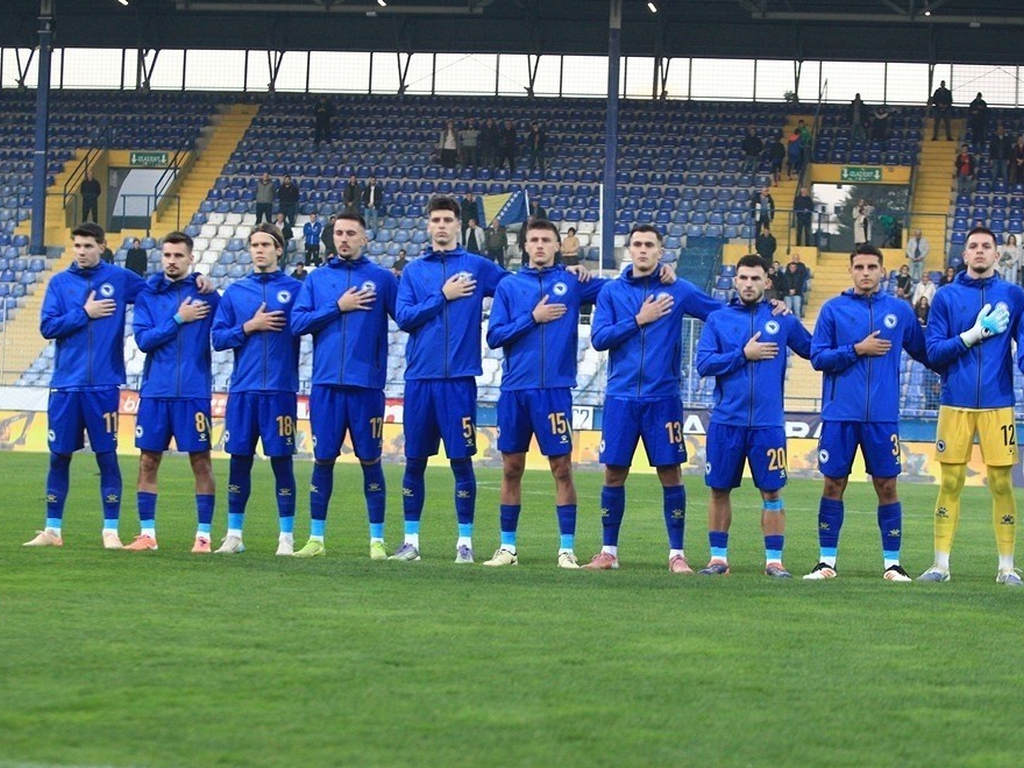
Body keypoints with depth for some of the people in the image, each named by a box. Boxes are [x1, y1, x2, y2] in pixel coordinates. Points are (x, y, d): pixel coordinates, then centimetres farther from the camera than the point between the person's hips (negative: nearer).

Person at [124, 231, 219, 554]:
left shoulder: (204, 293, 2)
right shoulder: (148, 295, 7)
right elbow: (143, 339, -4)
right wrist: (178, 319, -8)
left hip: (193, 391, -2)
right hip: (155, 390, 2)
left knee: (200, 460, -1)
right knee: (148, 460, 4)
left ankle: (203, 534, 4)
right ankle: (147, 533, 12)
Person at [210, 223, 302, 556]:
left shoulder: (295, 289, 4)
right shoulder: (235, 291, 11)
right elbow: (218, 338, 6)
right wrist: (249, 327, -6)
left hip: (280, 389, -2)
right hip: (243, 388, 3)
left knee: (281, 460, -1)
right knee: (239, 459, 6)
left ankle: (286, 536, 4)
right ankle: (234, 534, 14)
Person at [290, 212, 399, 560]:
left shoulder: (381, 279, 5)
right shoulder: (317, 279, 11)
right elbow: (298, 322, 1)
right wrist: (338, 307, -6)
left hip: (366, 384, -2)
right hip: (326, 384, 2)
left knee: (370, 460, 1)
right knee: (323, 460, 5)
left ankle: (377, 540, 6)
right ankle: (316, 538, 12)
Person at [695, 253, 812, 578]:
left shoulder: (782, 320, 7)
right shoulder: (718, 319, 6)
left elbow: (815, 350, 15)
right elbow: (704, 364, -4)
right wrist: (744, 354, -10)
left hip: (768, 423, -1)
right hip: (726, 420, 1)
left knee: (772, 491, -1)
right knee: (719, 490, 5)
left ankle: (774, 560, 5)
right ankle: (718, 557, 14)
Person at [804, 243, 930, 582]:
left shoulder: (899, 311, 8)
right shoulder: (833, 309, 4)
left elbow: (923, 351, 19)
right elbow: (818, 357, -1)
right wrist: (857, 350, -9)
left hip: (883, 415, 0)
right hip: (840, 413, 0)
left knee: (887, 486, 1)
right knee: (833, 485, 3)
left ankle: (892, 562, 7)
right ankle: (827, 561, 10)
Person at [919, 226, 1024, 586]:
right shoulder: (946, 296, 5)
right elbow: (934, 351, 0)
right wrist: (975, 333, -10)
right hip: (956, 403, 0)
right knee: (950, 484, 3)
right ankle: (941, 564, 9)